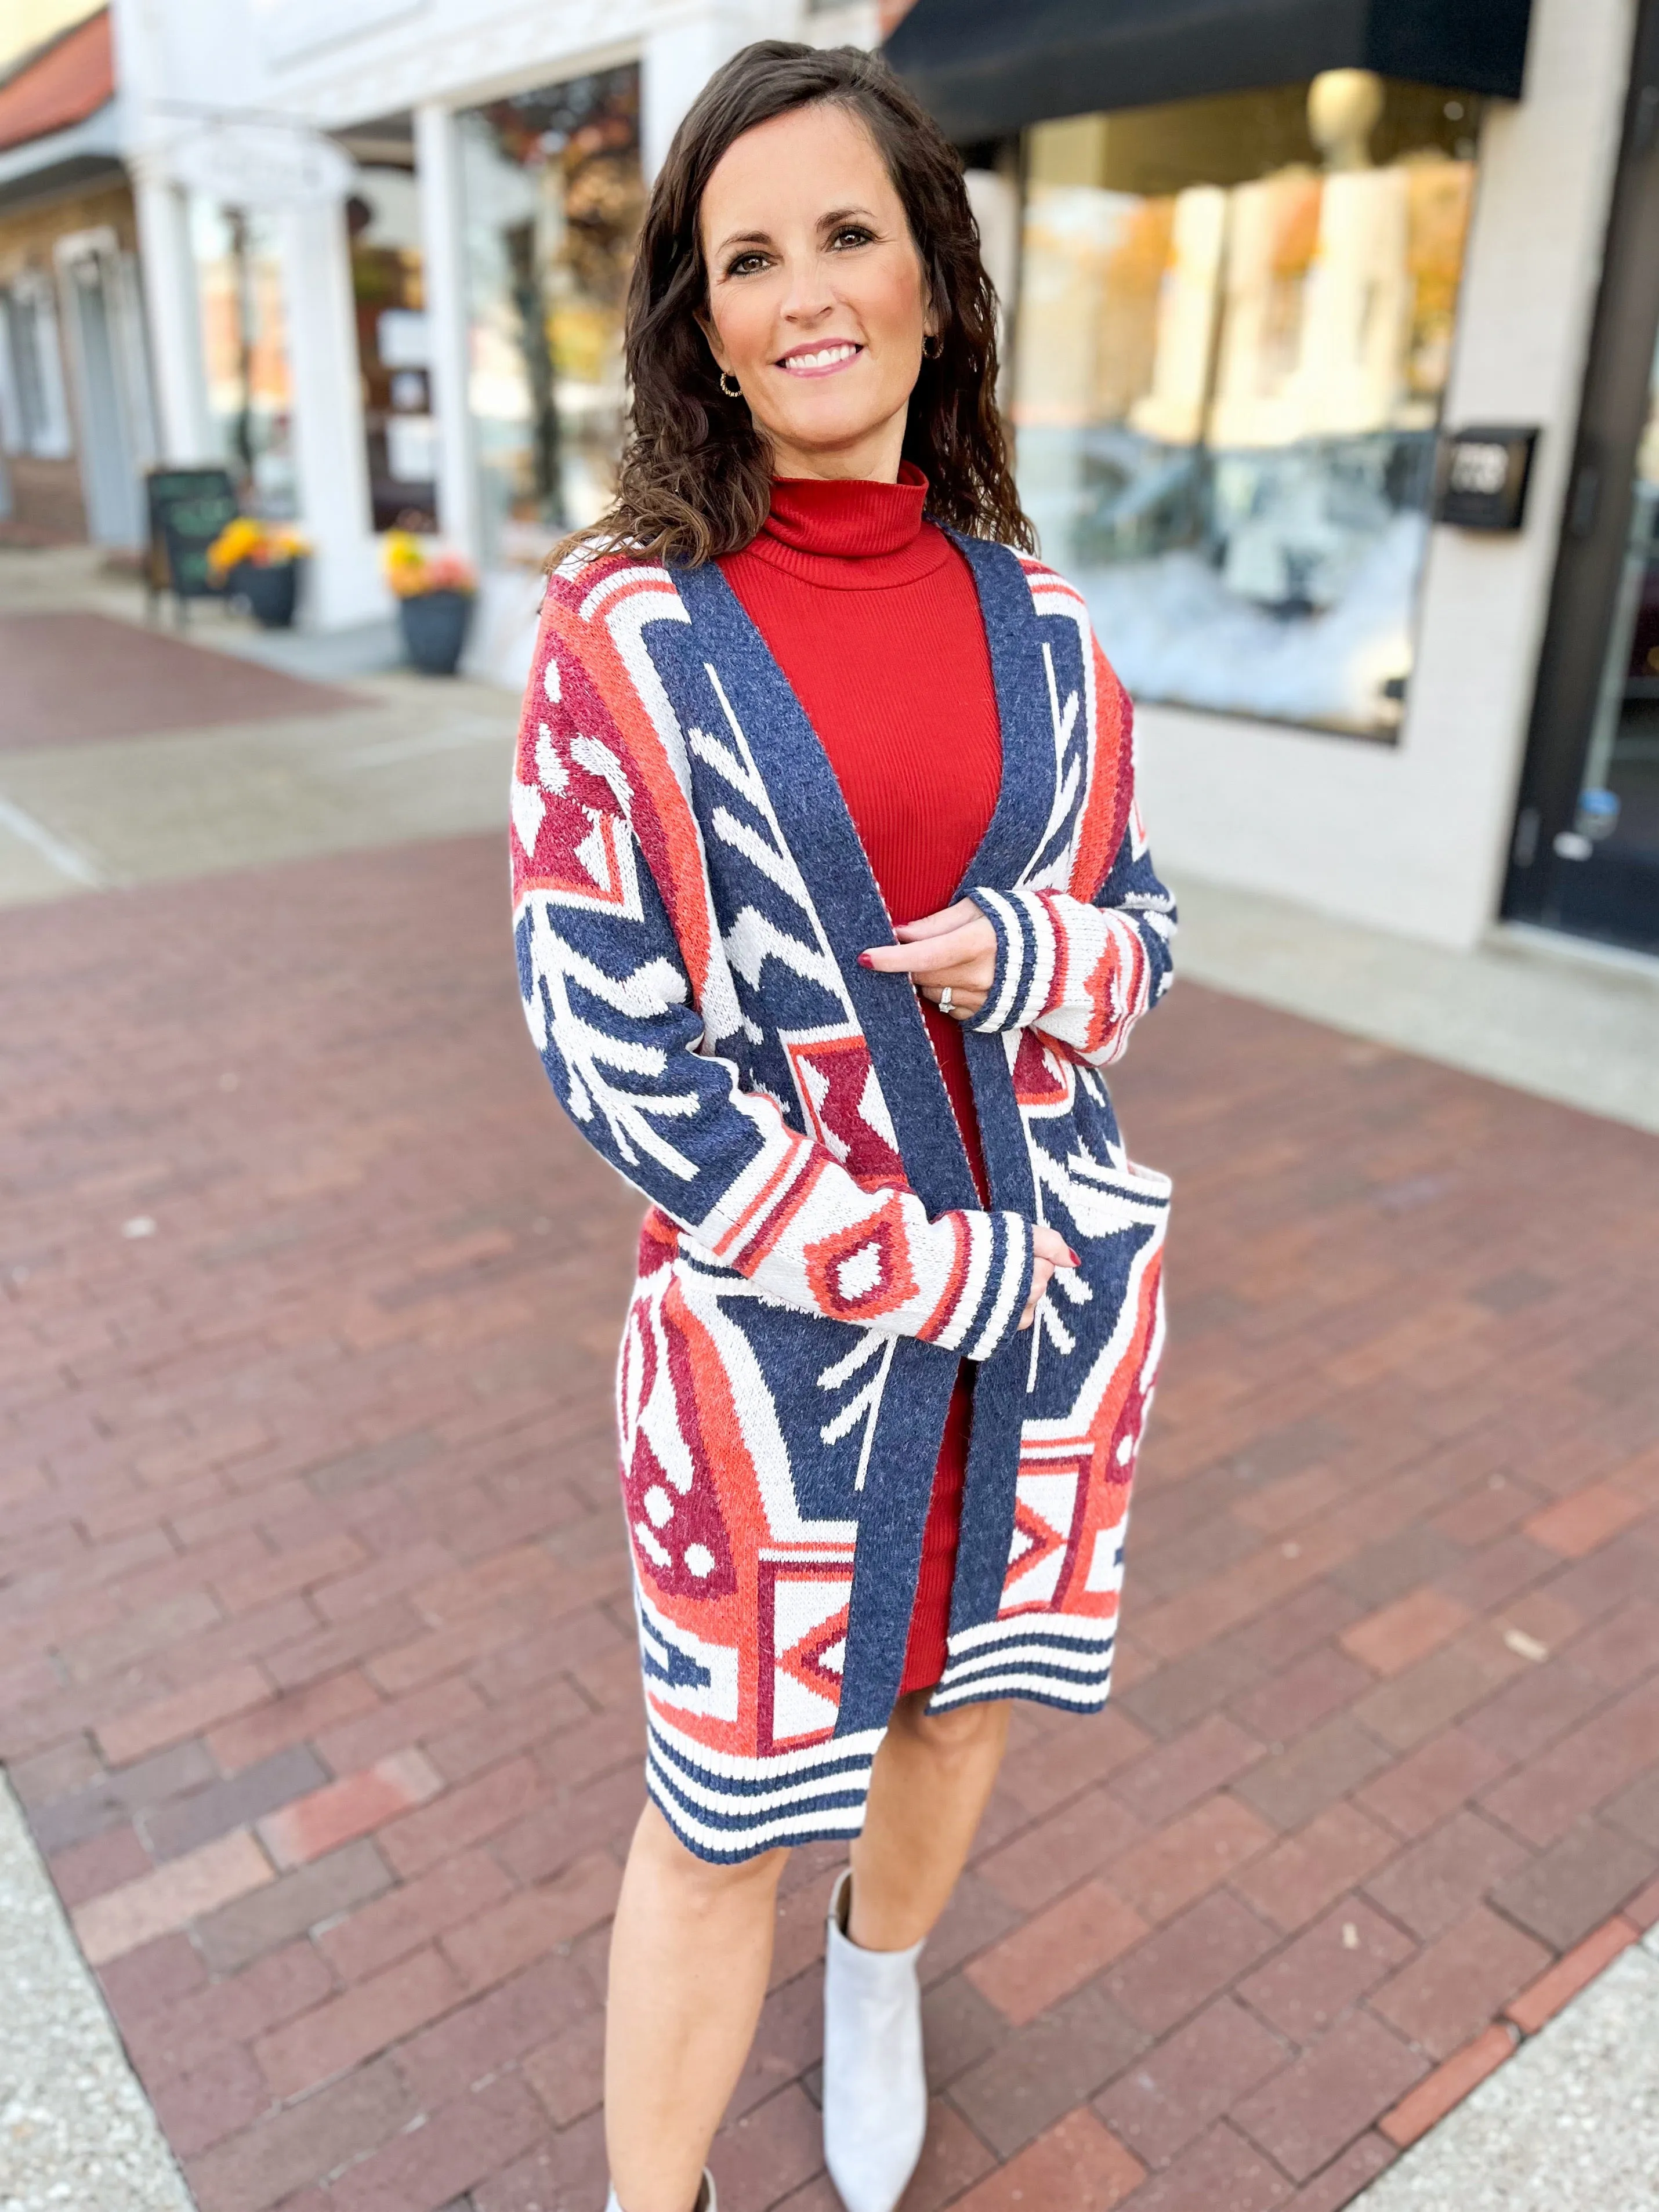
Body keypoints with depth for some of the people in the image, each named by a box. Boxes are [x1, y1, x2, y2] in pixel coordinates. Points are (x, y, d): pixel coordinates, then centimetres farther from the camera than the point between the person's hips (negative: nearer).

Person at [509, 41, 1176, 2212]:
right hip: (781, 1316, -3)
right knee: (730, 1806, 10)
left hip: (1057, 1286, 4)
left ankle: (881, 1973, 57)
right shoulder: (623, 624, -9)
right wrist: (933, 1270, -15)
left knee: (957, 1701, 23)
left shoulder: (1032, 615, 2)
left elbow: (1139, 936, 8)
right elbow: (605, 1042, -13)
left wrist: (1016, 956, -17)